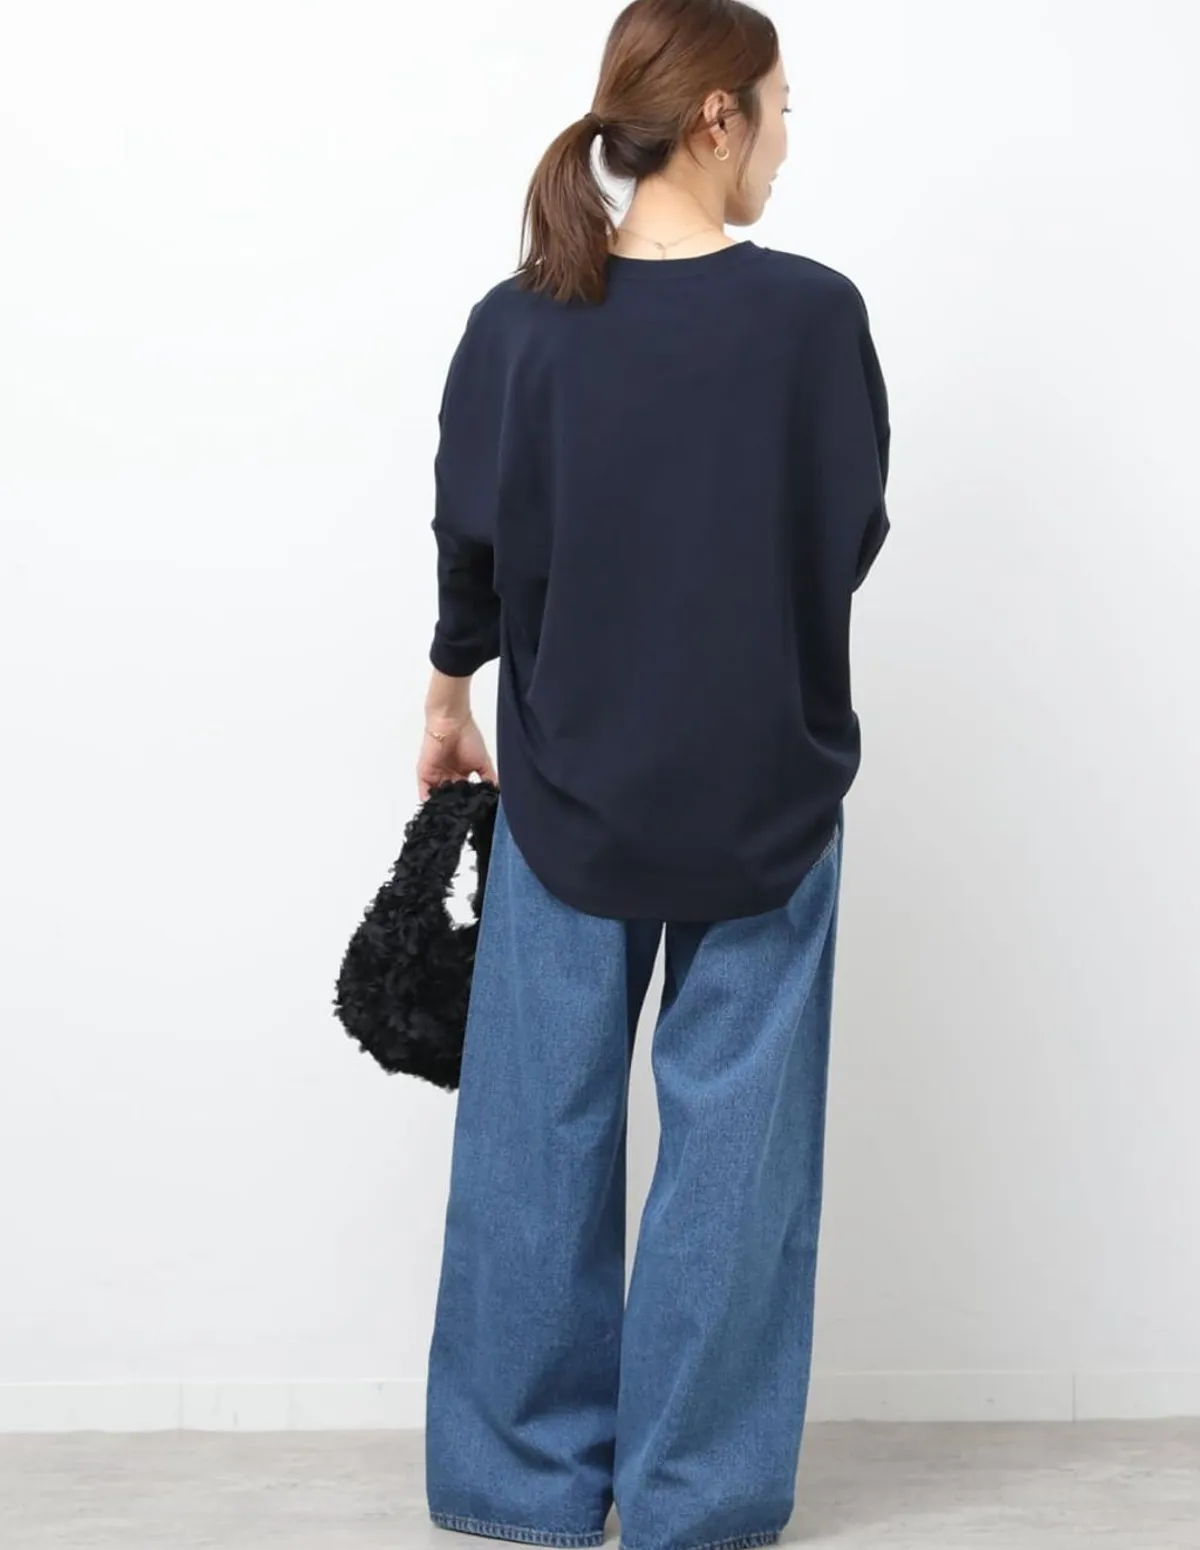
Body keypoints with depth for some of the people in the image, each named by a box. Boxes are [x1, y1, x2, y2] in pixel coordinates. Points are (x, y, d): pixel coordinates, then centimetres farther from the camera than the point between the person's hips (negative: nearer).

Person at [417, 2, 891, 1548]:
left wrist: (452, 695, 21)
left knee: (542, 1134, 11)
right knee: (731, 1145, 7)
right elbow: (851, 539, -3)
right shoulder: (810, 313, -13)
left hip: (568, 785, 2)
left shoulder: (520, 323, -6)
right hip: (764, 792, -2)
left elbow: (474, 546, 2)